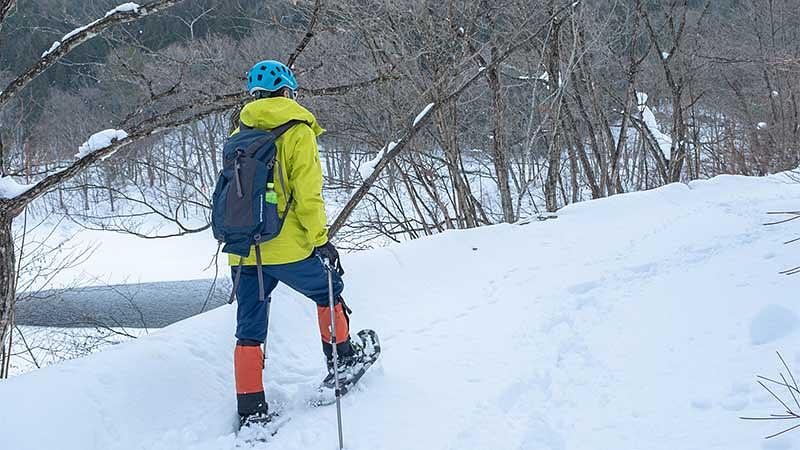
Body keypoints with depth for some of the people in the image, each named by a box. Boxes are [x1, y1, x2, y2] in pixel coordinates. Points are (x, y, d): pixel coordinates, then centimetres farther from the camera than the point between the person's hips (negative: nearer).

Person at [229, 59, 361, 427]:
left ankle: (251, 410, 7)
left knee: (249, 331, 9)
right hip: (287, 247, -5)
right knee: (327, 291, 22)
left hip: (243, 252, 5)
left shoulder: (238, 137, 13)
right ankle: (341, 359, 32)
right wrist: (321, 240, -8)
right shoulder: (297, 131, -4)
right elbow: (307, 194, -12)